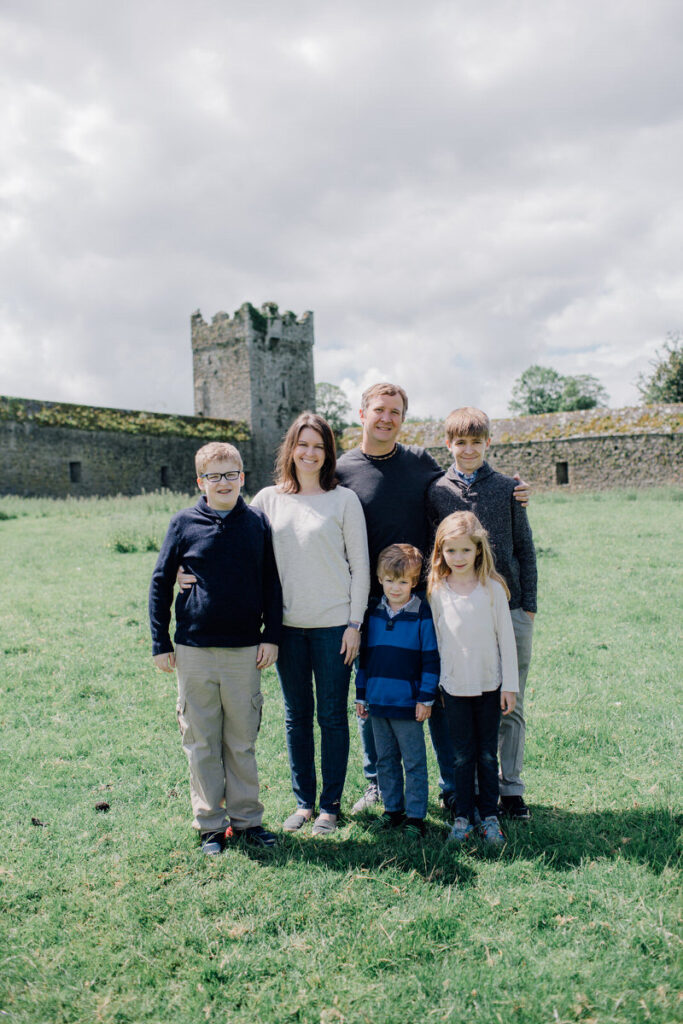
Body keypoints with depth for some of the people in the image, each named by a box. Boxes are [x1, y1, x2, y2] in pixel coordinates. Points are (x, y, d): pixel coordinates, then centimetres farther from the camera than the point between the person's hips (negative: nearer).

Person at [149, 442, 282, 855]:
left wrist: (272, 636, 3)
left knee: (243, 741, 10)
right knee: (202, 743, 8)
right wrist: (160, 643, 3)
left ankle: (247, 818, 23)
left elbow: (272, 583, 8)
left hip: (245, 651, 1)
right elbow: (160, 583, 5)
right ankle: (210, 824, 21)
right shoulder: (184, 524, -1)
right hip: (194, 651, 0)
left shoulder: (258, 523, 2)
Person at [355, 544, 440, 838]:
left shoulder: (422, 613, -8)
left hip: (407, 703, -4)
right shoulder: (373, 612, 5)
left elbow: (431, 658, -6)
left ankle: (415, 815, 16)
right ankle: (392, 809, 28)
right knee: (385, 759, 15)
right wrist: (361, 694, 11)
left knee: (414, 761, 5)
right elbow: (364, 655, 11)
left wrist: (426, 698, -8)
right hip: (377, 701, 5)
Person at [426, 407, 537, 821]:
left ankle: (511, 788, 20)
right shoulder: (437, 492, 4)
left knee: (510, 704, 6)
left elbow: (525, 548, 9)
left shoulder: (508, 489, 5)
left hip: (510, 610, 1)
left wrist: (529, 604, 5)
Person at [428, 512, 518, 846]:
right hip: (454, 686, 1)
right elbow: (436, 640, 6)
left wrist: (510, 684, -4)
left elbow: (506, 639, -4)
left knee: (488, 755, 9)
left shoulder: (492, 588, -8)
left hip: (489, 684, -1)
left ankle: (489, 815, 23)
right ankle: (462, 817, 20)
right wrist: (435, 684, 8)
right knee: (462, 756, 8)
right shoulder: (438, 591, -3)